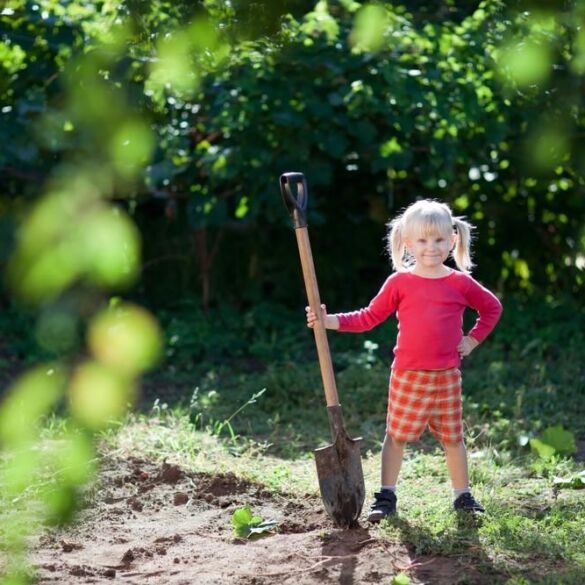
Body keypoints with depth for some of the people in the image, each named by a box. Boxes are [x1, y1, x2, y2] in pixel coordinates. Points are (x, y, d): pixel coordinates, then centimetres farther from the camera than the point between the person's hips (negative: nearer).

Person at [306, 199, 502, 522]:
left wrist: (473, 339, 6)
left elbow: (492, 307, 15)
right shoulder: (399, 283, -2)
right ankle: (386, 497, 11)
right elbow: (369, 318, 1)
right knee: (396, 434, 4)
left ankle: (463, 496, 20)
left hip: (447, 376, 1)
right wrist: (329, 320, -9)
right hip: (407, 375, -1)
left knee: (452, 437, 9)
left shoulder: (460, 283, 0)